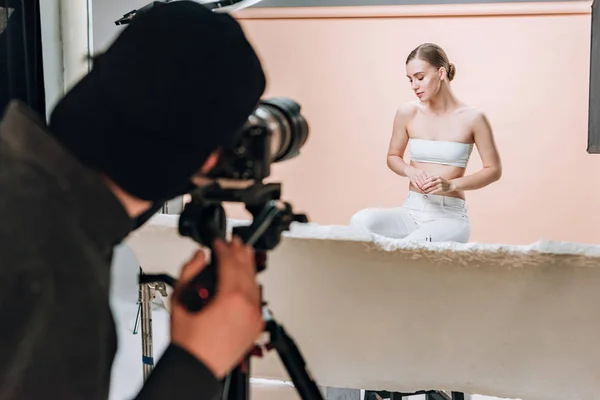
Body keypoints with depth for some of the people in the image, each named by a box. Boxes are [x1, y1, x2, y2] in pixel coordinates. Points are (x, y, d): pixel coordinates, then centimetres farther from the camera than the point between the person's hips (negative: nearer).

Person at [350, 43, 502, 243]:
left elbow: (494, 170, 2)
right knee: (360, 221, -29)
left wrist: (451, 185, -14)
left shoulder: (472, 118, -5)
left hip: (450, 216, -3)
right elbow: (393, 156, 17)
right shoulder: (407, 113, 2)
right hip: (411, 211, 3)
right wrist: (410, 171, -7)